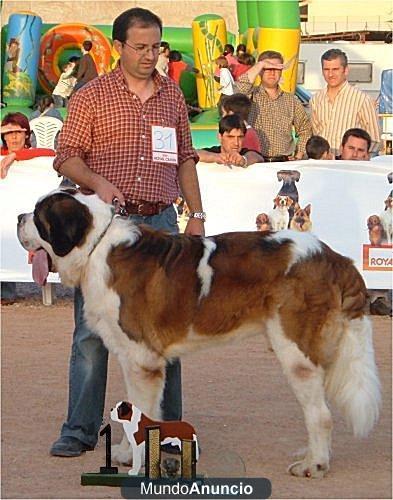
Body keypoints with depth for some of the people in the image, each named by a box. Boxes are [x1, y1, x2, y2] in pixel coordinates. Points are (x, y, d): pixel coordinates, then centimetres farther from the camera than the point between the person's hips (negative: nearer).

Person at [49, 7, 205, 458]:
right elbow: (66, 156, -2)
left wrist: (196, 213, 12)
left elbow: (185, 158, 19)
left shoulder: (172, 96, 14)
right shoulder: (91, 96, 2)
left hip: (160, 222, 3)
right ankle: (80, 430, 0)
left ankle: (167, 425, 14)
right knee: (92, 331, -4)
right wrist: (97, 182, -20)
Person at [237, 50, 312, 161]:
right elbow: (238, 90, -17)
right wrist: (260, 65, -8)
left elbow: (305, 130, 22)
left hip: (285, 162, 2)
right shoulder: (252, 96, 6)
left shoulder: (291, 100, 15)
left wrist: (298, 156, 8)